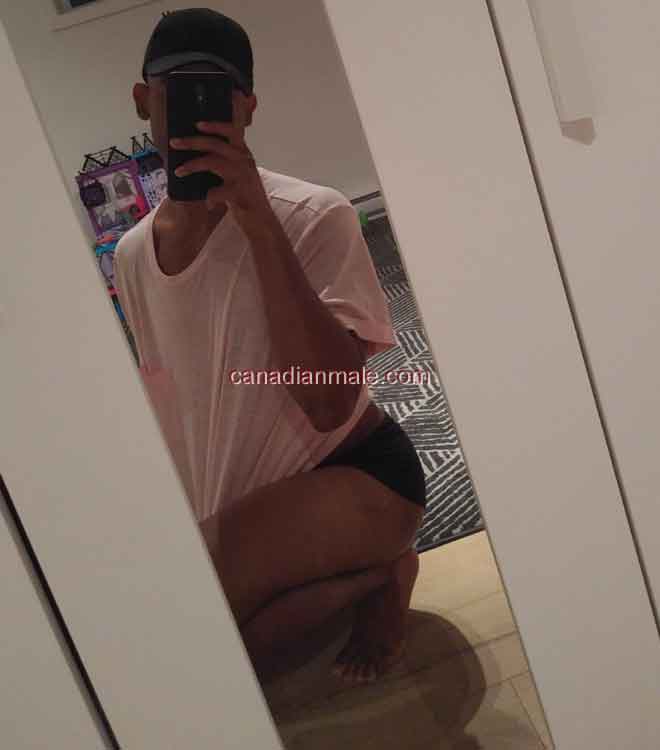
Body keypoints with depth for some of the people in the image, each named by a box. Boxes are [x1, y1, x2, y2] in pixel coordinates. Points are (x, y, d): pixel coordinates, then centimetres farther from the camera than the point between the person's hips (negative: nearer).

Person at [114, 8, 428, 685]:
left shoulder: (313, 216, -17)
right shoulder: (134, 254, 2)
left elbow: (327, 405, -29)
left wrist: (255, 221, -32)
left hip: (356, 476, -7)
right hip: (237, 504, 7)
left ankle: (380, 576, -1)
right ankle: (367, 574, 8)